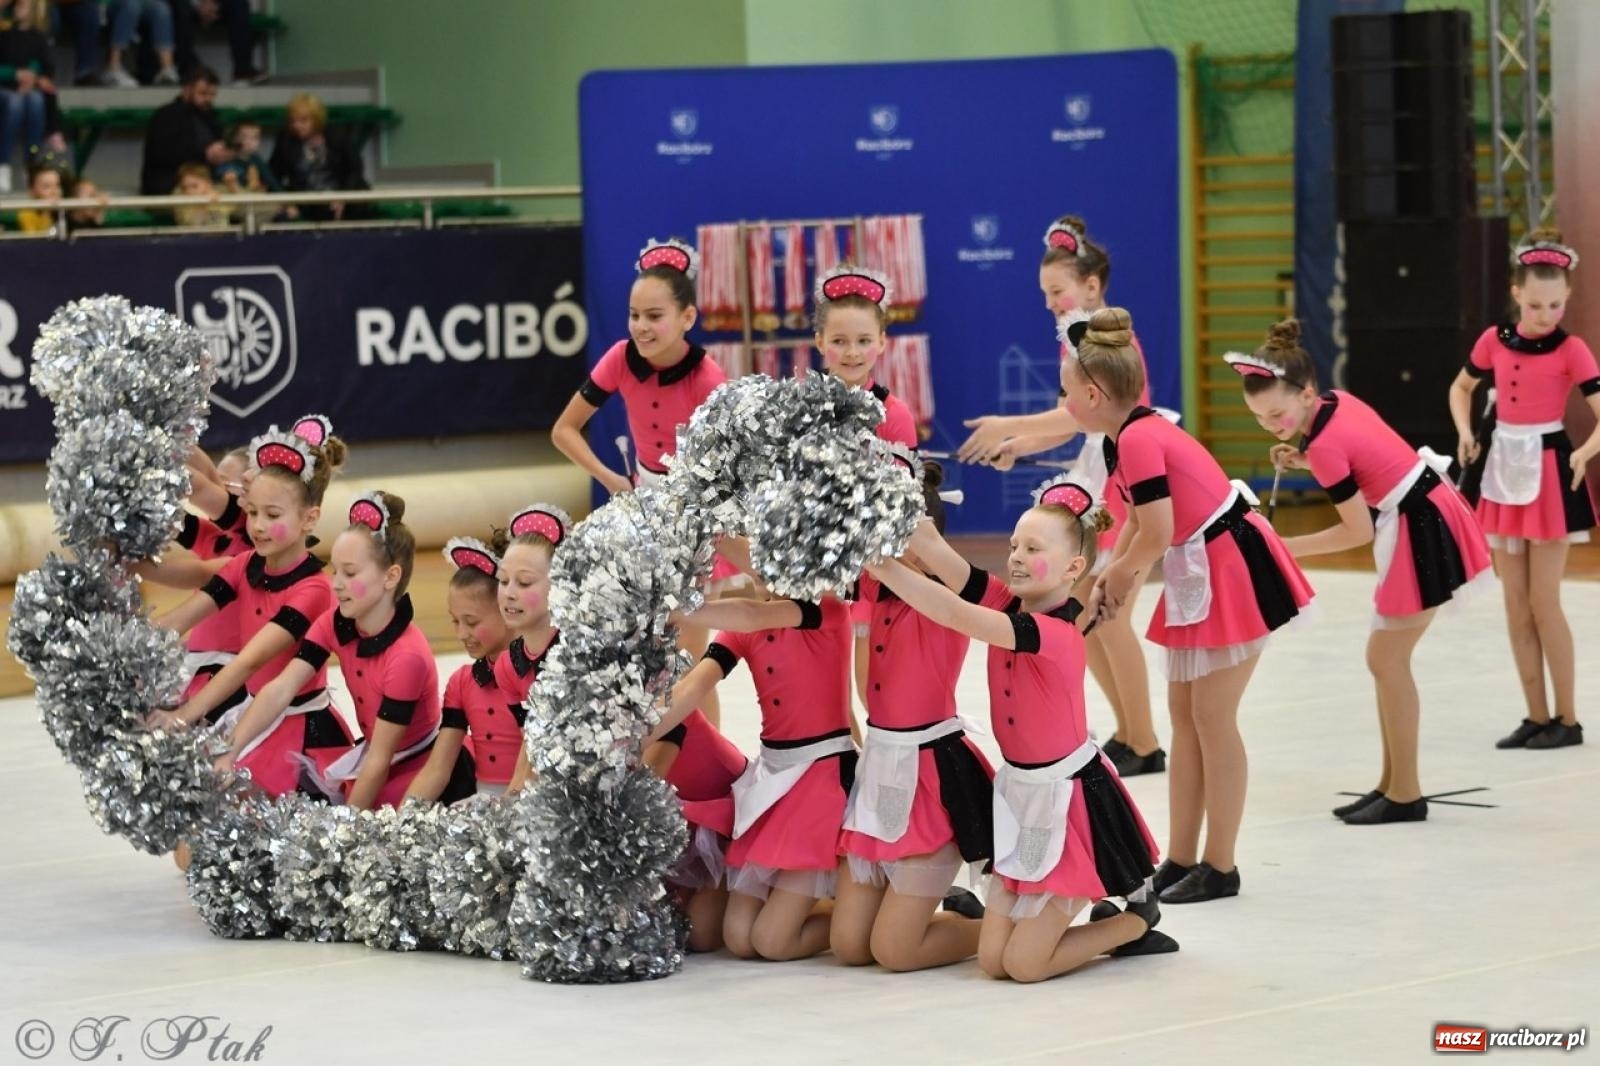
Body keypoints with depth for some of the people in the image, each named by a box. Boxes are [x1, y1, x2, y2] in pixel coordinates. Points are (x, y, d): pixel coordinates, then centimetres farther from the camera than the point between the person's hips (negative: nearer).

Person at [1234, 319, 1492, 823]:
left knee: (1385, 659, -2)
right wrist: (1303, 462, 2)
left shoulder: (1324, 444, -23)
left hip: (1419, 532, -9)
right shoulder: (1339, 400, 0)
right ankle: (1392, 783, 20)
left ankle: (1405, 794, 5)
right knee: (1387, 658, 14)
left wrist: (1286, 547, -14)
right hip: (1427, 514, 9)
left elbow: (1358, 531, -18)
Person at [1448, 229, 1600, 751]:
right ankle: (1536, 716, 15)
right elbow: (1461, 387, 18)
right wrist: (1465, 434, 3)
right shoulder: (1495, 339, 1)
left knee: (1543, 600, -5)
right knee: (1515, 604, 7)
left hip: (1548, 470, -5)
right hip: (1504, 467, 5)